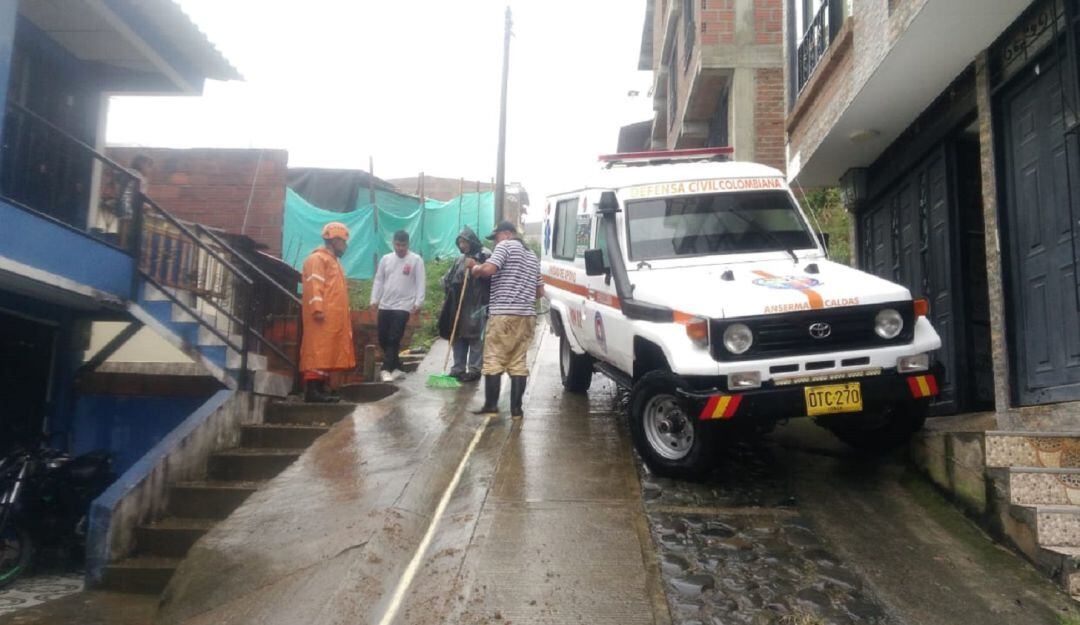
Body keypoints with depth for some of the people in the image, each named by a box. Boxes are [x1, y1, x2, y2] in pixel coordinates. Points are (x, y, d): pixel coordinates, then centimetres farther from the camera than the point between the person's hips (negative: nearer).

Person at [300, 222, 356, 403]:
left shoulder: (333, 260, 26)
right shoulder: (317, 258, -5)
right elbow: (314, 286, -16)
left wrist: (341, 317, 24)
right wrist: (317, 309, -25)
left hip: (333, 319, 10)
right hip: (322, 317, -10)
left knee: (328, 353, 8)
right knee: (317, 352, -12)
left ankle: (321, 388, 10)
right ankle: (311, 390, -14)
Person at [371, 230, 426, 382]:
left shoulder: (416, 260, -3)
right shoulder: (385, 259, 9)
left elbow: (420, 283, -6)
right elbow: (378, 281, 12)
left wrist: (418, 303, -14)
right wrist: (374, 300, 4)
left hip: (403, 306, -5)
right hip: (385, 305, 5)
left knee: (394, 339, -11)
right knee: (383, 339, 7)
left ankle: (386, 369, -8)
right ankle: (396, 366, 21)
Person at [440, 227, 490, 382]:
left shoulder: (485, 256, -3)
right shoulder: (460, 259, 19)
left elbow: (490, 275, -16)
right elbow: (447, 279, 24)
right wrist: (447, 281, 5)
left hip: (477, 304, -7)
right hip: (459, 305, 7)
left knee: (476, 339, -4)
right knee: (457, 337, 8)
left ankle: (474, 370, 2)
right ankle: (458, 368, 16)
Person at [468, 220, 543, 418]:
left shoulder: (506, 245, -1)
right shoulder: (532, 256, 23)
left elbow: (488, 269, -17)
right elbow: (540, 292, 24)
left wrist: (474, 268, 2)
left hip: (504, 313, -7)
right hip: (527, 315, 7)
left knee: (493, 360, -1)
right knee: (518, 362, 7)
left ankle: (491, 405, -1)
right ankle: (516, 408, 5)